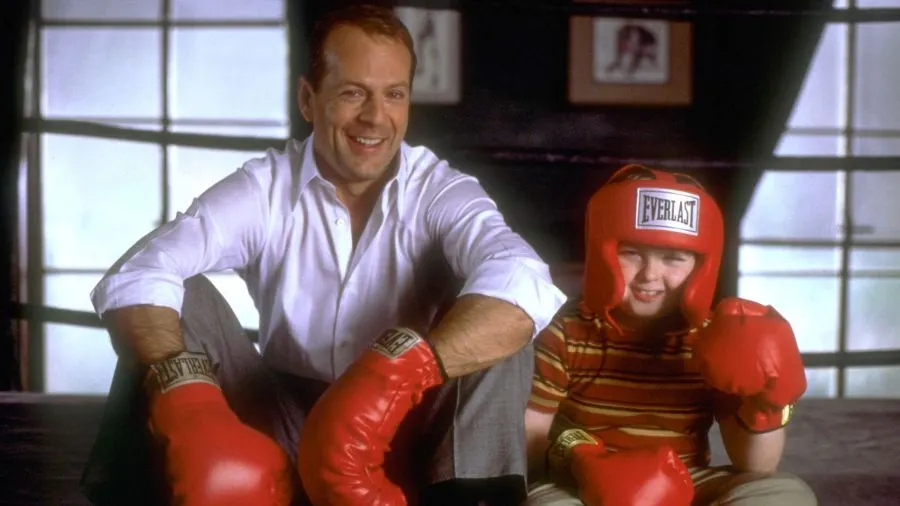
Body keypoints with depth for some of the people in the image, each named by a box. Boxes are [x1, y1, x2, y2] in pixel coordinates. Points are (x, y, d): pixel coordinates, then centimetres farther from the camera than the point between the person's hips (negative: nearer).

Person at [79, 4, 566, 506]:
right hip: (285, 428, 1)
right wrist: (186, 400, -43)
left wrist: (394, 372, -48)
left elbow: (522, 285, -33)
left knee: (490, 313, -24)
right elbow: (139, 276, -23)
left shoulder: (443, 192, -10)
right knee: (181, 299, -17)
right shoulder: (263, 188, -7)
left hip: (406, 434, -1)